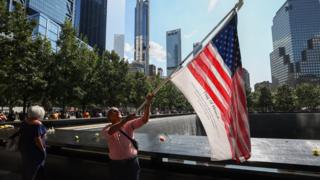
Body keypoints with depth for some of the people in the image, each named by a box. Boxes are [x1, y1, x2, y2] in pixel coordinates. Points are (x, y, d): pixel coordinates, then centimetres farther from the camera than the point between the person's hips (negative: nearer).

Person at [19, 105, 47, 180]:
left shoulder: (24, 122, 1)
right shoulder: (37, 124, -25)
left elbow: (21, 134, 9)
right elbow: (37, 139, -25)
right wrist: (43, 149, -14)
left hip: (23, 147, 8)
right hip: (34, 149, -8)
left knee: (26, 167, 23)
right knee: (33, 168, 8)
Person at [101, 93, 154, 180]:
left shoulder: (129, 124, -3)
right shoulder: (107, 129, -7)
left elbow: (144, 120, -15)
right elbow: (111, 131, -32)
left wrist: (148, 103, -28)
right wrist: (126, 120, -43)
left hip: (132, 162, 1)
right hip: (116, 164, -1)